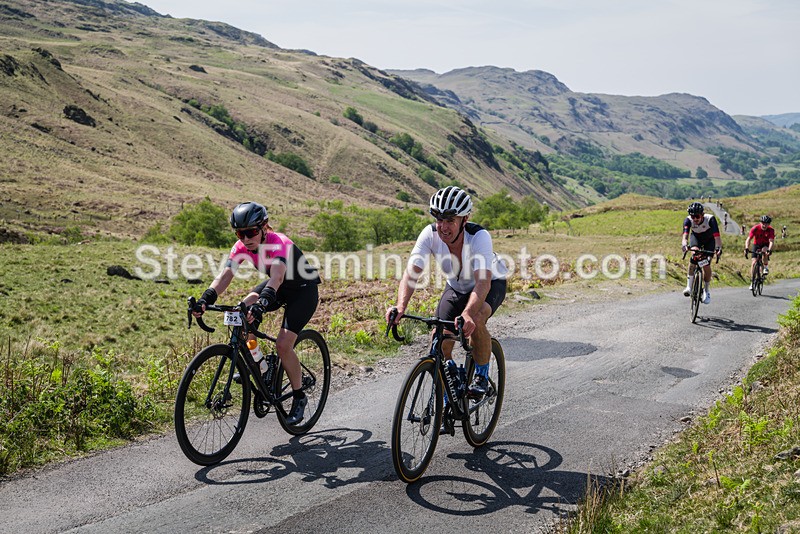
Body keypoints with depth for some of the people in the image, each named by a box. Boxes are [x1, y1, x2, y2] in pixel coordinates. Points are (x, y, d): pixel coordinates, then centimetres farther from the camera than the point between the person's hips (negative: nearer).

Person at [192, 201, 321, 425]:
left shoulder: (279, 243, -33)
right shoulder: (242, 246, -14)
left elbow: (277, 277, -49)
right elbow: (225, 275, -24)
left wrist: (262, 303, -66)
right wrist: (206, 298, -41)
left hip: (304, 290, -6)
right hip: (280, 288, 6)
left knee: (283, 345, -18)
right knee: (243, 312, -21)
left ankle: (299, 398, 3)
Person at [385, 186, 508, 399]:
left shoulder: (479, 236, -36)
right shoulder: (430, 234, -27)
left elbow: (483, 282, -48)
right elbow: (412, 272, -35)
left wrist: (467, 315, -65)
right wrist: (401, 306, -54)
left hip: (492, 283, -4)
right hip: (456, 287, 4)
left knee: (475, 321, -35)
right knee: (439, 342, -11)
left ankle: (482, 376, -8)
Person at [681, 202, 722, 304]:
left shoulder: (710, 219, -36)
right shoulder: (688, 220, -31)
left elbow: (717, 235, -45)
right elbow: (685, 234, -45)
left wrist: (718, 247, -63)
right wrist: (684, 244, -66)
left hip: (709, 240, -1)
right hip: (696, 237, 1)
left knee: (706, 265, -11)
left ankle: (706, 290, 13)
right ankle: (689, 286, -23)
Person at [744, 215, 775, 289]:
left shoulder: (771, 230, -22)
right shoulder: (755, 228, -23)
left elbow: (771, 241, -33)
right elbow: (748, 239, -29)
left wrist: (769, 250, -52)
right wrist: (746, 248, -46)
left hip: (765, 245, 0)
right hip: (756, 245, 0)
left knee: (764, 251, -37)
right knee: (754, 263, -13)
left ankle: (766, 267, -13)